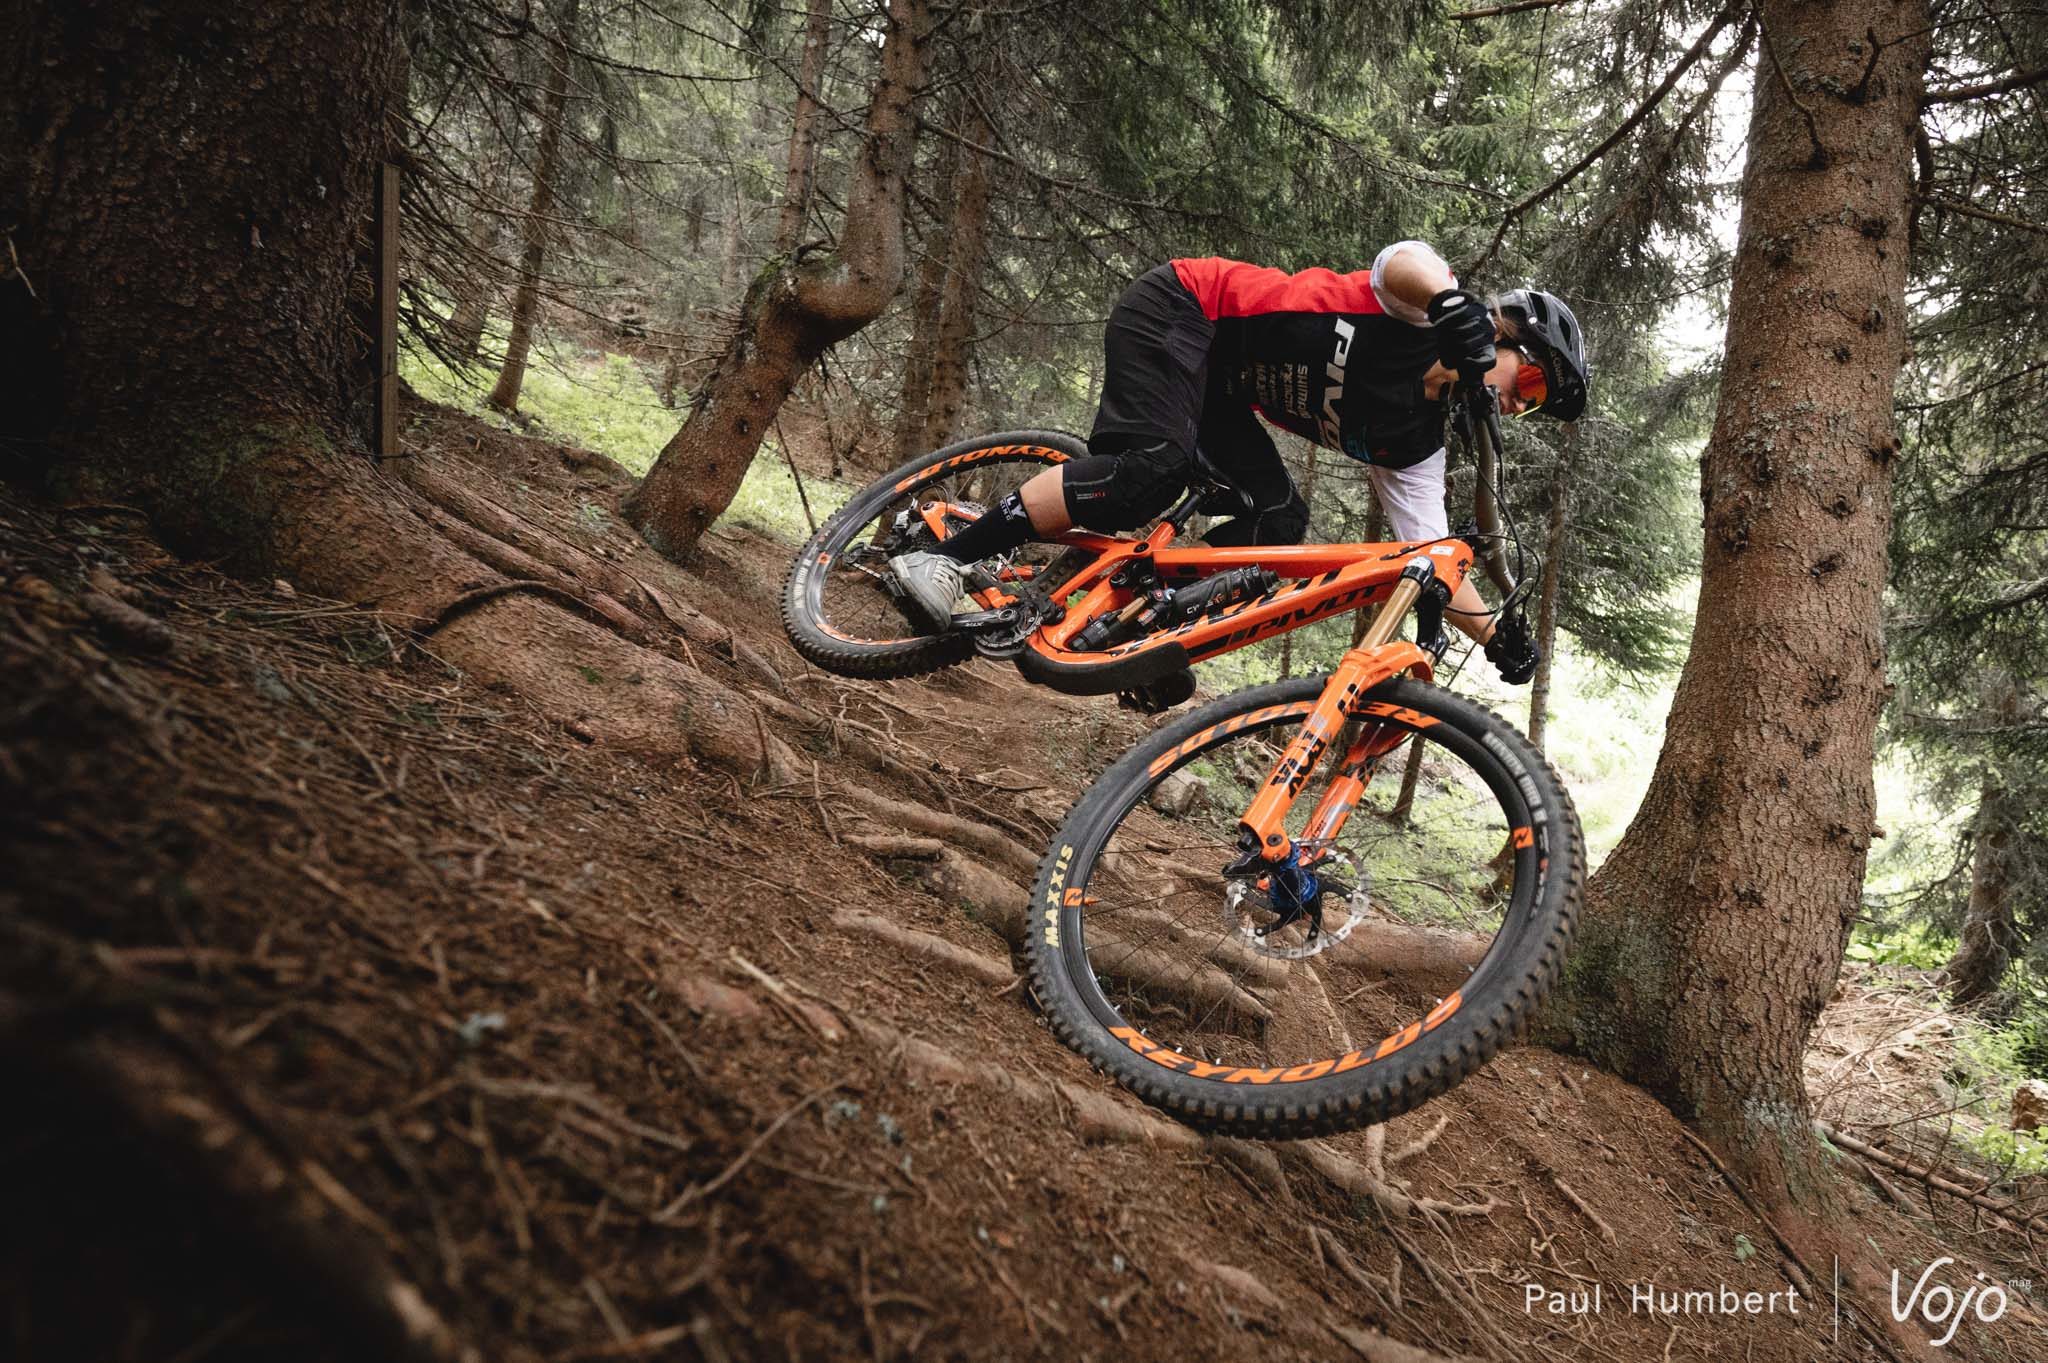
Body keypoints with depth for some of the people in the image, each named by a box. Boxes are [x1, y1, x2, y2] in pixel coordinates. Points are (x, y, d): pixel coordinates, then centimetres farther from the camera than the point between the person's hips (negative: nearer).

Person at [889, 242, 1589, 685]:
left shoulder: (1414, 447, 4)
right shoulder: (1425, 315, -14)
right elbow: (1403, 261, -38)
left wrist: (1496, 633, -7)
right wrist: (1459, 307, -58)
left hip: (1216, 383, 8)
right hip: (1178, 305, -8)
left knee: (1277, 523, -9)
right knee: (1153, 467, -30)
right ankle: (945, 557, -27)